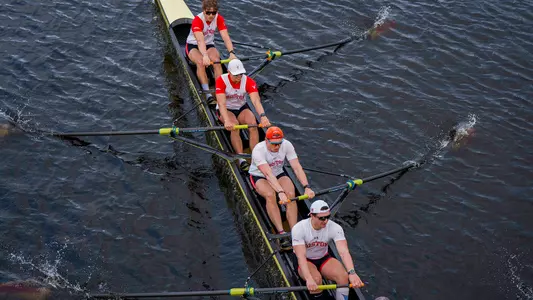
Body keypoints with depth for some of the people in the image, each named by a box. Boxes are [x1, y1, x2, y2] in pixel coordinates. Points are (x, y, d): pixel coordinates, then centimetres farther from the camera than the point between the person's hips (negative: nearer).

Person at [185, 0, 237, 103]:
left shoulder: (219, 19, -15)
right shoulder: (197, 20, -27)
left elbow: (226, 37, -26)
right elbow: (200, 40, -43)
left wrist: (231, 53, -43)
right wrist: (205, 56, -60)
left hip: (209, 45, 3)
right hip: (193, 46, -3)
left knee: (216, 61, -29)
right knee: (201, 62, -34)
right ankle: (207, 94, -37)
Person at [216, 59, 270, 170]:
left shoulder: (249, 81, -15)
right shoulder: (221, 81, -21)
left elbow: (256, 100, -30)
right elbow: (221, 103, -32)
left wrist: (262, 116, -50)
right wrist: (227, 121, -50)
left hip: (242, 108, 2)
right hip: (226, 110, -2)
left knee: (253, 124, -28)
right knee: (234, 126, -33)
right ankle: (242, 160, -32)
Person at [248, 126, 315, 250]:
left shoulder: (286, 145, -18)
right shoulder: (258, 150, -29)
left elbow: (297, 167, -23)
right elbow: (268, 174, -40)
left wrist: (307, 187, -37)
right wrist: (280, 192, -52)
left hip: (279, 174, 3)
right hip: (259, 176, -3)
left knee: (291, 194, -27)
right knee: (270, 195, -34)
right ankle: (281, 233, -33)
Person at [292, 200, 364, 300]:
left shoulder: (335, 228, -20)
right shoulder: (299, 229, -26)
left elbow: (344, 251, -32)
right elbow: (301, 256, -35)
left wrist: (352, 273, -50)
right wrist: (309, 279, -51)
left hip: (324, 258, 3)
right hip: (305, 261, -2)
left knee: (344, 276, -25)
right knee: (316, 279, -34)